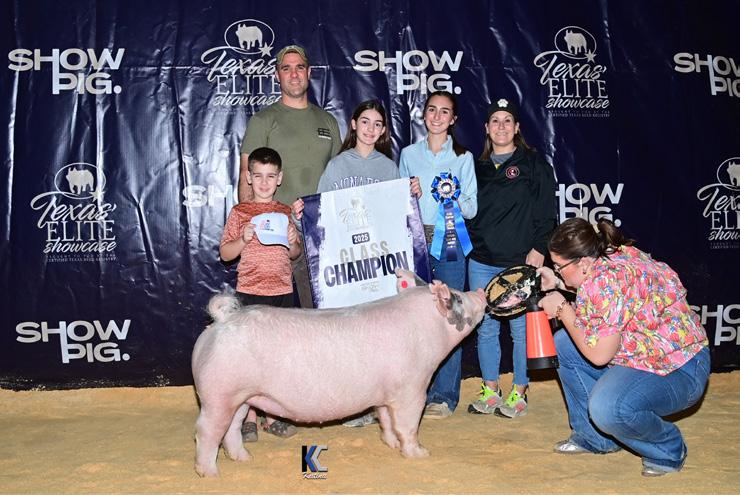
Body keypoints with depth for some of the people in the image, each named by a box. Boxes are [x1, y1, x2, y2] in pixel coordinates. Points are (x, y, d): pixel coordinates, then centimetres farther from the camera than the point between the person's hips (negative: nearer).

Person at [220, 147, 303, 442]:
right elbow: (225, 254, 0)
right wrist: (244, 239, -17)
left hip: (282, 291, 3)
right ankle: (249, 418, 11)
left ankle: (272, 416, 18)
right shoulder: (239, 213, 0)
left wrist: (292, 242, -6)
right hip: (250, 292, -3)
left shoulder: (285, 213, 9)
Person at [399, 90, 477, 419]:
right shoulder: (409, 154, 11)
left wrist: (455, 197, -15)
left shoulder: (463, 157, 7)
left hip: (449, 241, -1)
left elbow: (472, 209, 4)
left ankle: (444, 395, 4)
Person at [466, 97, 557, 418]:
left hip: (521, 261, -4)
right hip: (481, 262, 4)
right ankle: (490, 391, 20)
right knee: (486, 328, 7)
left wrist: (539, 248, -10)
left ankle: (519, 393, 15)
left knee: (521, 328, 1)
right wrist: (469, 245, 8)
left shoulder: (533, 163, 3)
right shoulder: (478, 167, 14)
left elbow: (547, 211, -2)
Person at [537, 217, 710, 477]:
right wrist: (558, 283, 9)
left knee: (607, 408, -35)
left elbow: (599, 354, -25)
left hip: (677, 368, -11)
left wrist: (562, 309, -15)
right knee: (563, 344, 10)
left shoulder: (608, 279, -30)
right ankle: (594, 437, 19)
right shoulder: (612, 254, -2)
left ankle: (668, 451, -1)